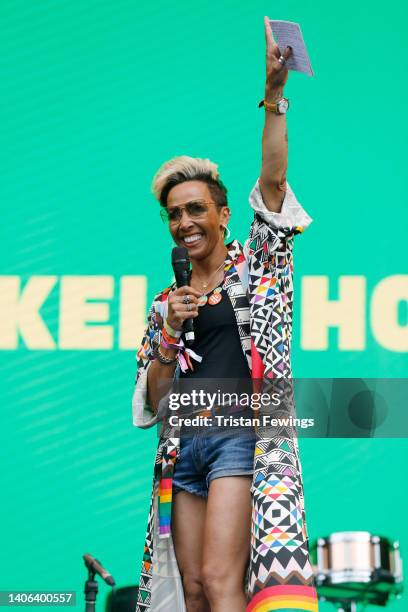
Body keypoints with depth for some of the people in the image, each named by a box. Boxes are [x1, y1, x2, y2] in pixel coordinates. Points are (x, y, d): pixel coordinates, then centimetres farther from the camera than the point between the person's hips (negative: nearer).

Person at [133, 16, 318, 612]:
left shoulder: (255, 264, 6)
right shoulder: (166, 302, 17)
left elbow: (273, 180, -7)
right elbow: (152, 397, 14)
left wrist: (274, 96, -17)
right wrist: (170, 334, -3)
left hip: (243, 434, -5)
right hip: (184, 445, 5)